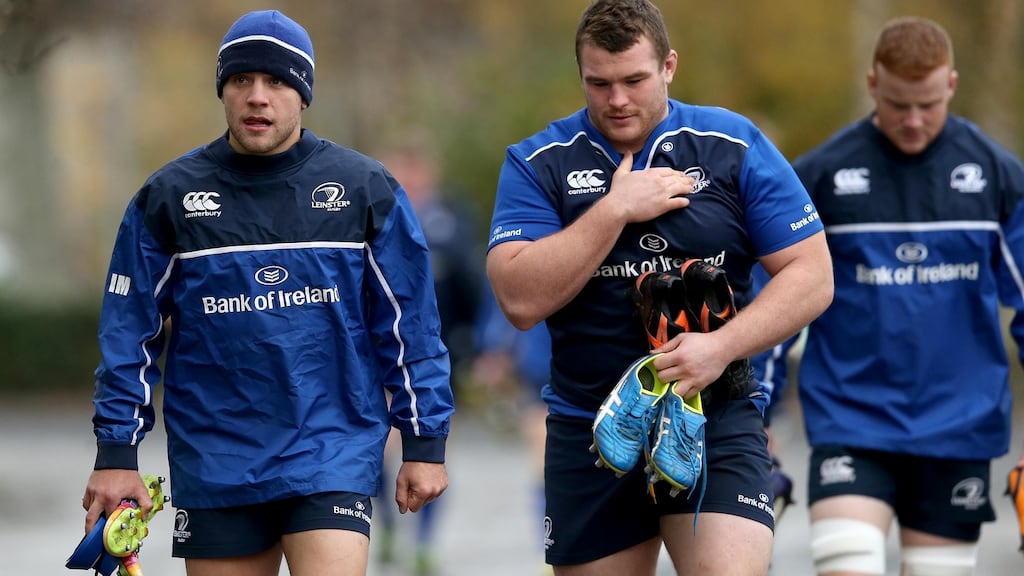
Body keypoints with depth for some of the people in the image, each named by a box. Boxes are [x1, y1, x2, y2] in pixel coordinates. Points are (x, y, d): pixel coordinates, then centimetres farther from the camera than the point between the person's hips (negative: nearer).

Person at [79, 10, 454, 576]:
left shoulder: (365, 189, 2)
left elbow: (409, 325, 5)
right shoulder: (168, 196, 3)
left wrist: (425, 443, 4)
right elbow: (131, 332, 6)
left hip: (331, 459, -2)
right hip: (213, 461, 2)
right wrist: (116, 451, 2)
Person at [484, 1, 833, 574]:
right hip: (588, 433, 2)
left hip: (716, 421, -2)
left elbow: (812, 275, -2)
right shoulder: (538, 163, 2)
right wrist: (616, 210, -15)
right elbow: (522, 300, -11)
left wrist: (723, 346, -16)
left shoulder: (736, 146, 1)